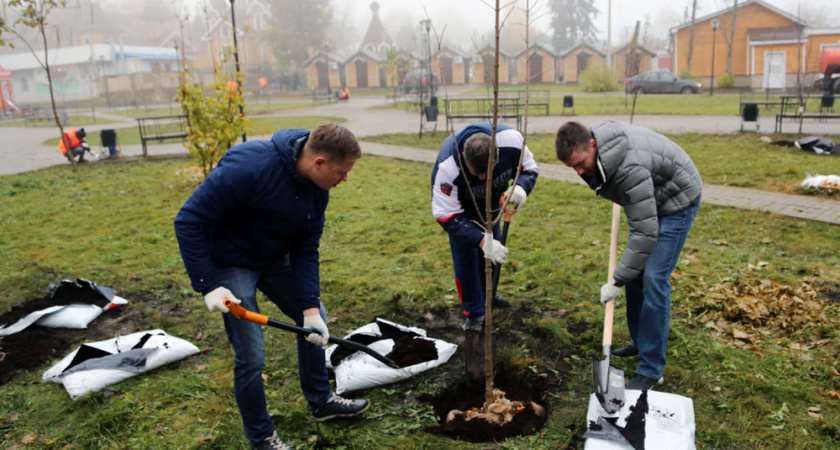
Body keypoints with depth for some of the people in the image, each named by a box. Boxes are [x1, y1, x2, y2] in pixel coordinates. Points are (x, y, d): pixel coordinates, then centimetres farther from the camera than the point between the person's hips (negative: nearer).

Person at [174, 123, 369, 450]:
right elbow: (189, 221, -27)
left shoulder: (317, 187, -11)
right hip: (230, 262, -7)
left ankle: (321, 401, 36)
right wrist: (208, 285, -29)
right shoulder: (248, 167, -34)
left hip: (274, 258, 7)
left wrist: (310, 309, -15)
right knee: (251, 356, -6)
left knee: (315, 324, 14)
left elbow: (306, 250, -8)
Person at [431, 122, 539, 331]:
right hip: (461, 206, -4)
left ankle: (487, 294, 43)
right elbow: (447, 216, -36)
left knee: (492, 250, 18)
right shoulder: (447, 167, -45)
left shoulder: (511, 140, -38)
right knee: (465, 257, -6)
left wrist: (521, 188, -42)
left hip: (492, 201, 4)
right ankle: (474, 313, 12)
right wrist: (482, 241, -45)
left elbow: (530, 168, -17)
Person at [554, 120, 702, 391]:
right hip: (648, 199, 9)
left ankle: (651, 370, -7)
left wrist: (617, 282, -33)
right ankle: (640, 342, 26)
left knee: (653, 279, -14)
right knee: (635, 271, 10)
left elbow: (645, 233, -37)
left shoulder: (630, 168, -40)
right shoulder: (590, 142, -14)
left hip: (677, 201, -9)